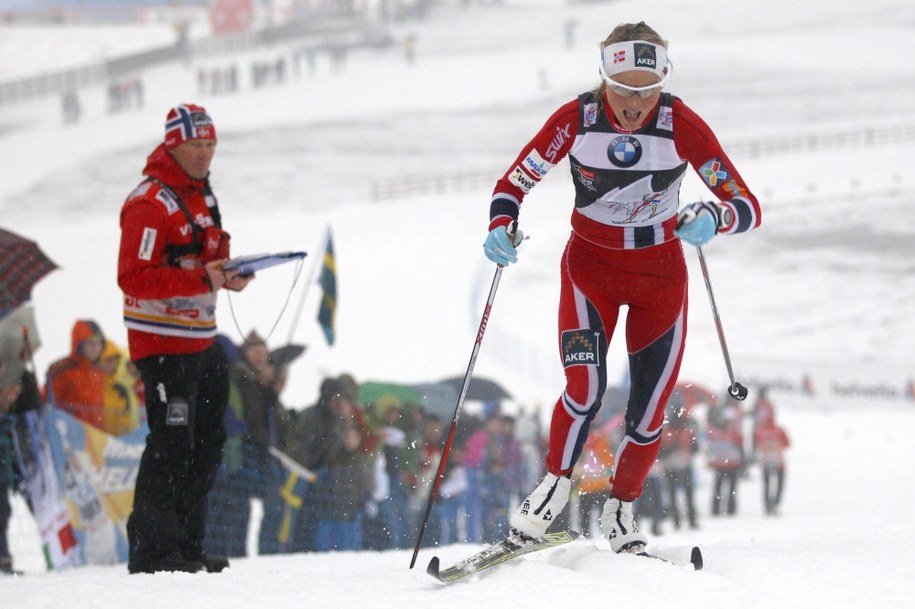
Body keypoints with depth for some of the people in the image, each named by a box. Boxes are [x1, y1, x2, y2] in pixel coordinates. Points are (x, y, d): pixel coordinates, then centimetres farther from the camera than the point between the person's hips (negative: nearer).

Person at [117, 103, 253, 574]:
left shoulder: (200, 196, 15)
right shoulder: (149, 203, -15)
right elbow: (133, 278, -22)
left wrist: (227, 274, 4)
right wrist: (201, 279, -28)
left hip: (201, 340, 10)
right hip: (163, 343, -10)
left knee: (206, 445, 14)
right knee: (172, 445, -10)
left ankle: (186, 545, 23)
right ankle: (151, 549, -4)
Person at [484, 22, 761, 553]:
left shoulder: (682, 126, -19)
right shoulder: (576, 119, -18)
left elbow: (747, 207, -20)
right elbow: (513, 184, -9)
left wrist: (713, 221, -42)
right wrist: (502, 228, -30)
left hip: (661, 275, 1)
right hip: (591, 265, -1)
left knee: (648, 412, 1)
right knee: (585, 386, -22)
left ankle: (621, 510, 24)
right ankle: (554, 488, 0)